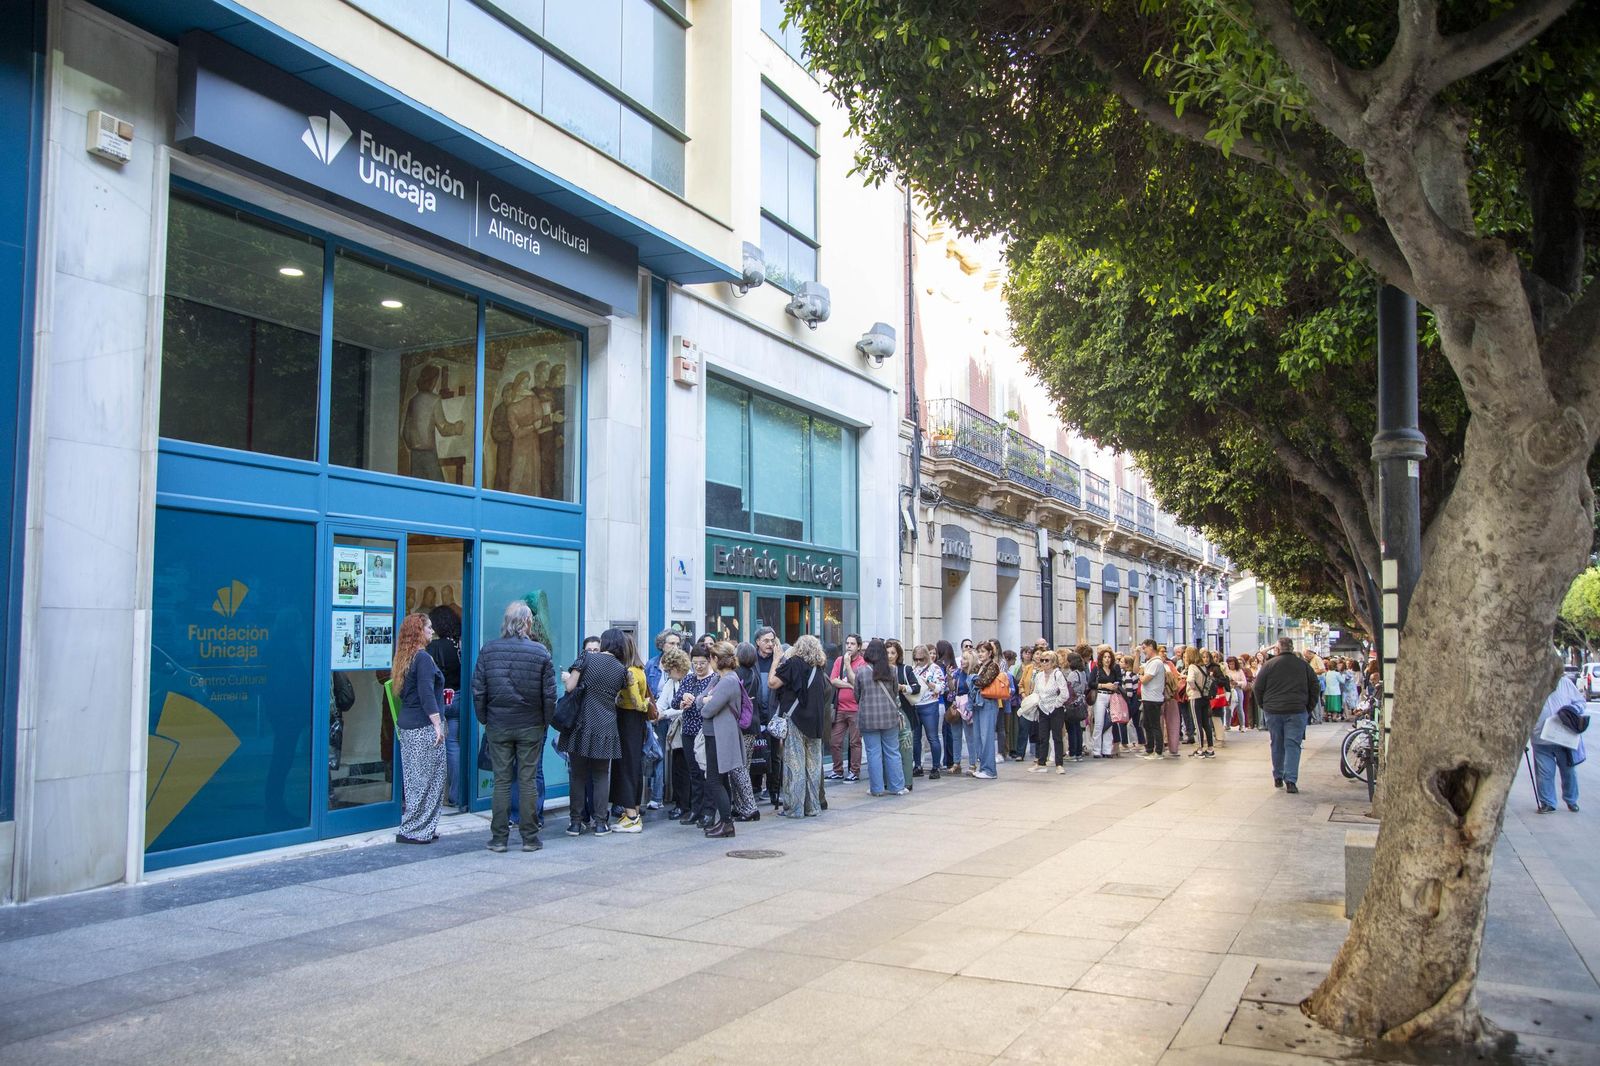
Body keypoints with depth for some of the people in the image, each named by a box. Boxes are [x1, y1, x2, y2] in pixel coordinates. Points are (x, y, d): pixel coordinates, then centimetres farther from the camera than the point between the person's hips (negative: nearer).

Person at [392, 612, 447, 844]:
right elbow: (427, 694, -19)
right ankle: (415, 830, 0)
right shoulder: (423, 658, -13)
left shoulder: (404, 658, 15)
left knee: (415, 779, 12)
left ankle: (418, 829, 17)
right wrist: (438, 724, -18)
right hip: (424, 726, -9)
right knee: (427, 779, -3)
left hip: (407, 725, 9)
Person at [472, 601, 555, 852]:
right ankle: (530, 838, 10)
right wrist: (546, 721, 9)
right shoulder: (541, 652, -6)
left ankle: (498, 837, 11)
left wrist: (484, 719, 10)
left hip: (498, 726, 1)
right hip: (530, 727, -1)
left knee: (501, 781, 7)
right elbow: (549, 693, -4)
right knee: (528, 781, 5)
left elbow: (478, 690, -1)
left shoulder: (487, 650, -2)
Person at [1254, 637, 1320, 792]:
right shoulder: (1303, 665, 3)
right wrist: (1309, 708, 14)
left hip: (1273, 711, 0)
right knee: (1293, 745, 0)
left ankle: (1278, 778, 22)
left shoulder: (1269, 664, -1)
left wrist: (1263, 706, 13)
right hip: (1297, 711, 0)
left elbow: (1258, 688, 0)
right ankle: (1290, 780, -10)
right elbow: (1315, 687, 7)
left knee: (1277, 744, 12)